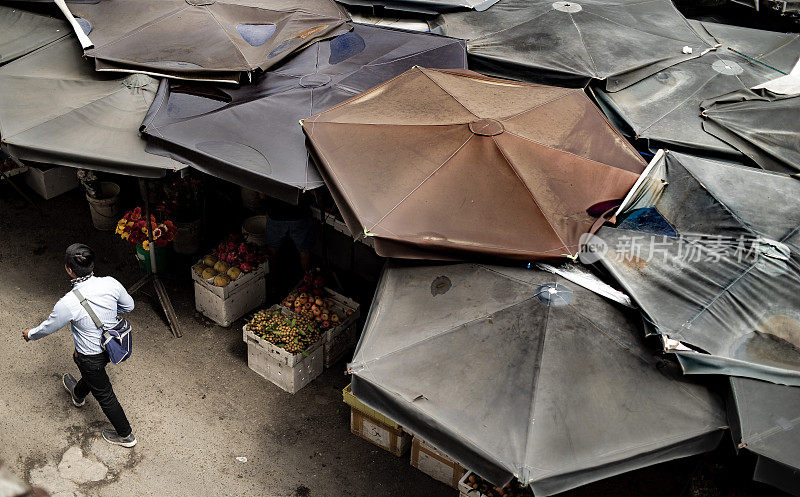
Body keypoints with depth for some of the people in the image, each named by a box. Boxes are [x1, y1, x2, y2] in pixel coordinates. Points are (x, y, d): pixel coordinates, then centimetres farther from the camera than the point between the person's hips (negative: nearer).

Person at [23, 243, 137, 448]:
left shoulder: (68, 304, -33)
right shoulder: (111, 283, -21)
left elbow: (48, 327, -11)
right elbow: (128, 306, -1)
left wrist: (31, 334, 11)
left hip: (91, 358, -6)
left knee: (104, 394, 17)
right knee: (91, 373, 36)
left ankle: (125, 435, 35)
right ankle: (78, 394, 69)